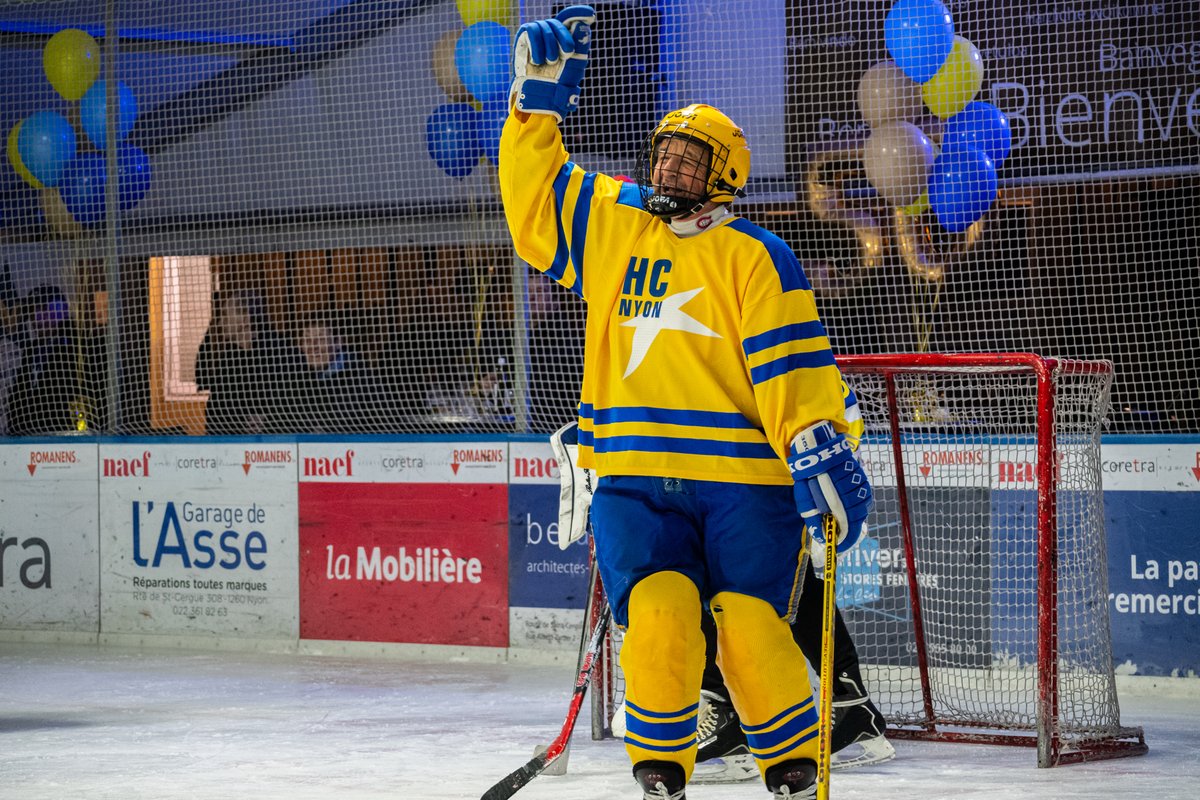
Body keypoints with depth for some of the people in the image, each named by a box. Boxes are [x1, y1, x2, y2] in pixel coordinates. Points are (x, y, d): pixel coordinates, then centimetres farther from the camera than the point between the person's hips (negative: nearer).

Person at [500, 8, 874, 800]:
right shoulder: (609, 224, 15)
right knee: (660, 613, -20)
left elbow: (792, 367, -6)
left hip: (743, 477, -3)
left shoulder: (755, 257, 1)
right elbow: (533, 197, 22)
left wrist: (823, 451, -17)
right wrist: (539, 100, 15)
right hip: (634, 480, 3)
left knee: (752, 631, -15)